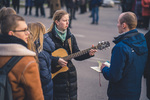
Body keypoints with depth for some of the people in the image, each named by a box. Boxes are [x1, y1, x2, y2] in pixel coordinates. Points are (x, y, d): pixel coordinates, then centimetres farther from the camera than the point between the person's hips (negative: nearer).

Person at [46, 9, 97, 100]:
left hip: (70, 73, 5)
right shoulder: (49, 36, -10)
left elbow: (77, 55, 6)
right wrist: (57, 60, -24)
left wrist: (88, 54, -9)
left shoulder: (71, 37, 7)